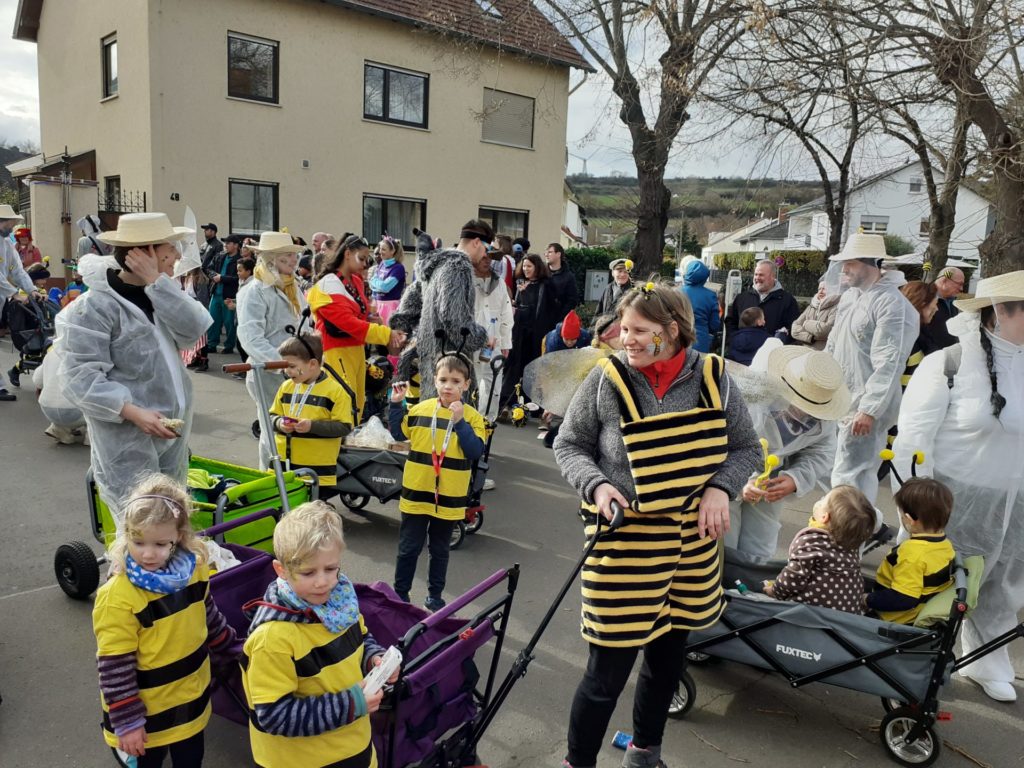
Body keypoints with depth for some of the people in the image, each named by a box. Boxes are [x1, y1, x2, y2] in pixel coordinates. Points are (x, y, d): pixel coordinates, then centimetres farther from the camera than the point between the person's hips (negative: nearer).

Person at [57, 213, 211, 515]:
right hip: (127, 439, -7)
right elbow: (80, 376, -18)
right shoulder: (96, 306, -15)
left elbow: (193, 331, -10)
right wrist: (133, 412, -26)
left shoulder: (160, 293, 8)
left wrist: (156, 282, -15)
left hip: (171, 429, 7)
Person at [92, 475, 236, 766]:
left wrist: (231, 652, 17)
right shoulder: (117, 598, -26)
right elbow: (113, 667, -20)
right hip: (146, 713, -5)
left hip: (192, 701, 5)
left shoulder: (193, 570, -10)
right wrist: (126, 722, -16)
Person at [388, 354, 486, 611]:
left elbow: (476, 451, -17)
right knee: (409, 548, 11)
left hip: (449, 498, -1)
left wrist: (460, 422, -24)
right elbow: (399, 434, 12)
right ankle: (400, 593, 26)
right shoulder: (420, 408, -1)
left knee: (439, 550, 16)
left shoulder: (472, 416, -7)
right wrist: (396, 404, 1)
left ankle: (435, 595, 31)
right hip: (416, 493, 1)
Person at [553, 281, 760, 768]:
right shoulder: (606, 380, -12)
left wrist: (720, 488, -11)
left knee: (668, 652, 21)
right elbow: (568, 444, -1)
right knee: (608, 669, 1)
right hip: (624, 537, -4)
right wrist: (596, 485, -18)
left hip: (692, 540, 4)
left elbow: (746, 448, 6)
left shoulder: (712, 377, -5)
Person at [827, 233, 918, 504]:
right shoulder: (850, 296, 13)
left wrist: (869, 410, -24)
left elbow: (889, 363, -21)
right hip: (841, 401, 9)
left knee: (848, 479, -8)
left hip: (865, 407, -9)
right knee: (861, 474, 17)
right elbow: (833, 346, 20)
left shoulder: (892, 304, -15)